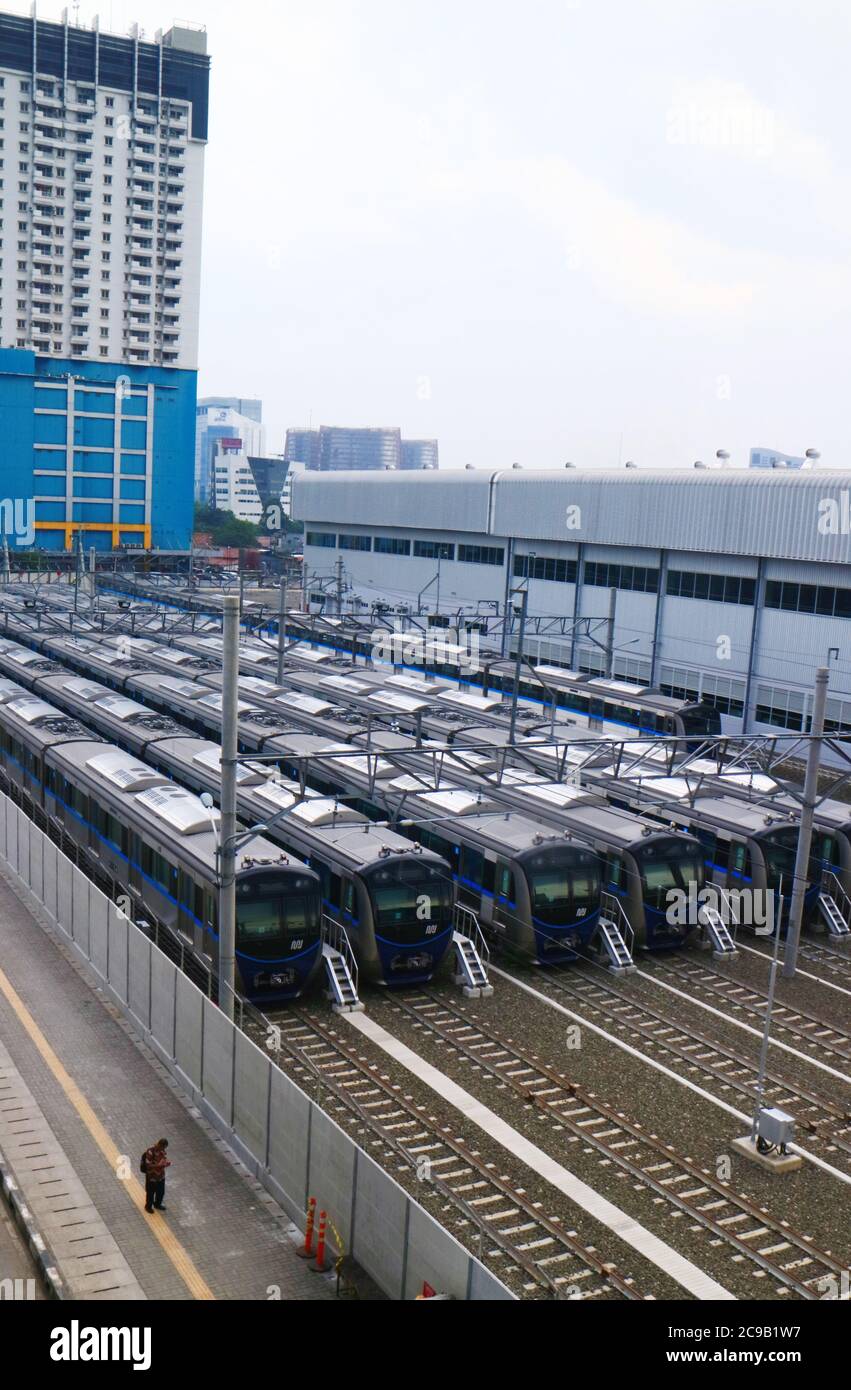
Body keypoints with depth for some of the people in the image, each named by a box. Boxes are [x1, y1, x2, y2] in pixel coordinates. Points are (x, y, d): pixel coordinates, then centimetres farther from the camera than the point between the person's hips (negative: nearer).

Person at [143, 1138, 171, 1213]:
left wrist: (166, 1161, -11)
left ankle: (157, 1204, 47)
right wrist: (159, 1165, -34)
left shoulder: (161, 1150, -6)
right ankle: (148, 1206, 40)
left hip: (161, 1175, 7)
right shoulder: (150, 1151, -29)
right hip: (152, 1177, -7)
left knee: (161, 1192, 22)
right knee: (150, 1193, 16)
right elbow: (148, 1165, -25)